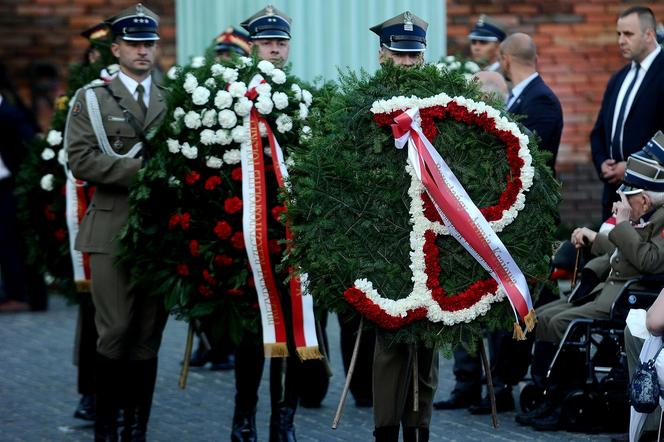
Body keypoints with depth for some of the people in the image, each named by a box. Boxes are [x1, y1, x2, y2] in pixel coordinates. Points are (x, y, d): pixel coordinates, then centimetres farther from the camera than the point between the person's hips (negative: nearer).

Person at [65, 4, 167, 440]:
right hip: (113, 229, -3)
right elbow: (81, 160, -6)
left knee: (149, 335, 3)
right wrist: (140, 169, -13)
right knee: (116, 331, -7)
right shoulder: (91, 99, 6)